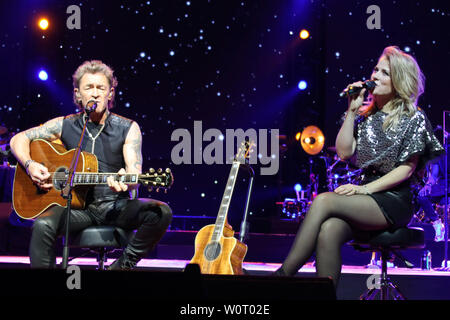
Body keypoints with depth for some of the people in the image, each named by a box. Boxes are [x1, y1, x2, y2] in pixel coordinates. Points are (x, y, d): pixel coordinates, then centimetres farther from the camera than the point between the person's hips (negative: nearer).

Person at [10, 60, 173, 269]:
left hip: (115, 206, 1)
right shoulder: (65, 125, 6)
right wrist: (30, 165, -7)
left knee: (161, 212, -25)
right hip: (77, 205, 0)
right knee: (43, 225, -32)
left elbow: (135, 175, -9)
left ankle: (124, 263, -8)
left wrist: (125, 183, -34)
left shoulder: (128, 129, 2)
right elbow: (18, 139, 13)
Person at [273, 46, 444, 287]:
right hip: (365, 197, 5)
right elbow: (344, 152, 8)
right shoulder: (366, 115, 17)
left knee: (323, 201, -29)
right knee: (328, 231, -31)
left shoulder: (413, 119, 2)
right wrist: (352, 111, 4)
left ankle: (283, 274, -29)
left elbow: (407, 168, -5)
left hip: (394, 200, -4)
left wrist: (366, 189, -15)